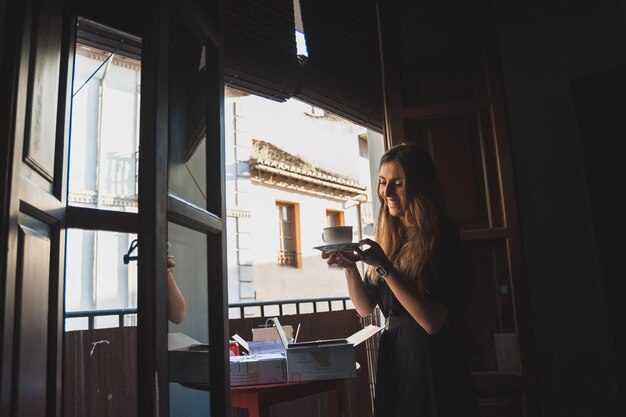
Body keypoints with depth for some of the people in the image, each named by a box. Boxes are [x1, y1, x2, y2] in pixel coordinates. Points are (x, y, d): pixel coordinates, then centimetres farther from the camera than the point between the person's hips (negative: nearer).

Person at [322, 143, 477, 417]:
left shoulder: (441, 237, -14)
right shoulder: (389, 238, 5)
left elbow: (433, 322, -22)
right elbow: (365, 308, 7)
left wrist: (384, 267, -26)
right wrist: (349, 266, -10)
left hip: (429, 360, -6)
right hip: (390, 356, 6)